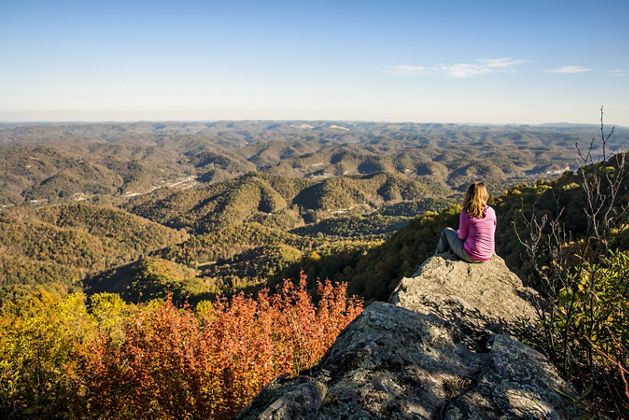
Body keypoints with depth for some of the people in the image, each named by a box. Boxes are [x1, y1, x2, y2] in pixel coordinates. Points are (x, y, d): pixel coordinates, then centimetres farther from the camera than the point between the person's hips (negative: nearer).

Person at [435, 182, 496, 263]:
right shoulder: (491, 212, -5)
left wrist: (458, 232, 13)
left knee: (446, 231, 20)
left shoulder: (466, 213, -18)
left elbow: (462, 236, -9)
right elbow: (492, 232, 7)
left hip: (471, 256, -5)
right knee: (459, 233, 32)